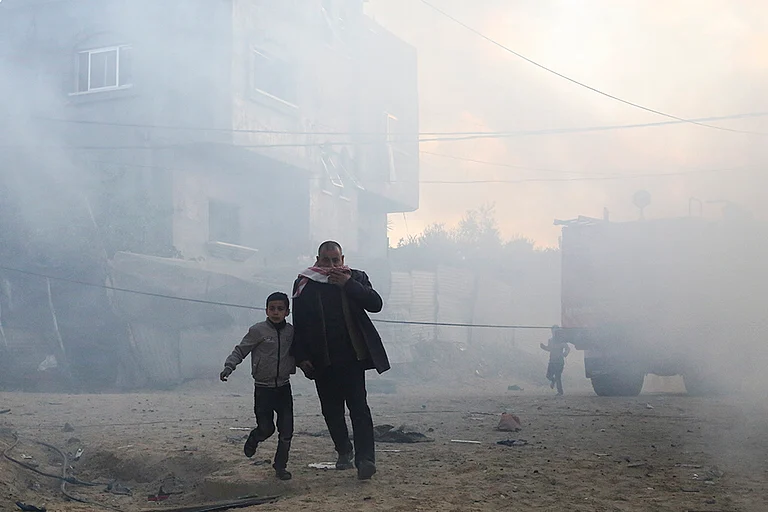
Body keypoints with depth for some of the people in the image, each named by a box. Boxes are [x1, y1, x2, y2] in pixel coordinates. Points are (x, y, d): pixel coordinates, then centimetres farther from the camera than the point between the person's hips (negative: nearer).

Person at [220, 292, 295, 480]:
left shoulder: (291, 331, 3)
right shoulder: (258, 330, -10)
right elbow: (240, 351, -8)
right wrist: (228, 367, -20)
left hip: (284, 387, 3)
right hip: (263, 388, -3)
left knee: (286, 431, 0)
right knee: (266, 429, -2)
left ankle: (280, 465, 16)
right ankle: (254, 439, 34)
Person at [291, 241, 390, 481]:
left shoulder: (356, 278, 6)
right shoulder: (304, 284, 5)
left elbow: (375, 304, -6)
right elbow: (299, 324, 6)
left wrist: (348, 284, -14)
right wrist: (302, 357, -1)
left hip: (352, 355, -2)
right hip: (322, 360, 2)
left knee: (358, 406, -10)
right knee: (331, 409, 10)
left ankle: (365, 458, -15)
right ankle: (344, 452, 29)